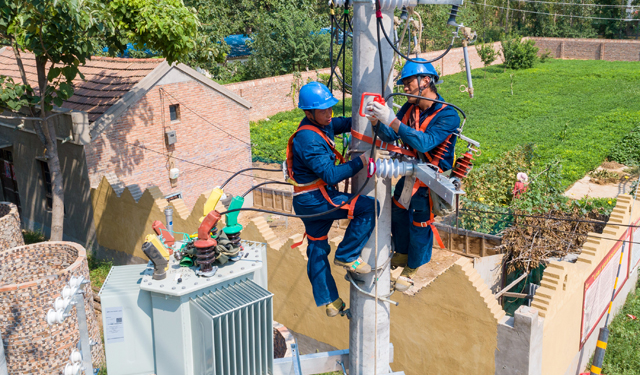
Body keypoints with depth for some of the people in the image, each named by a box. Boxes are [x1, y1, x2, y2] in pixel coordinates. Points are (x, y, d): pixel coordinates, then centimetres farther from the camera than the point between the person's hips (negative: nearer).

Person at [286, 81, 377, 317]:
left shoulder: (321, 125, 6)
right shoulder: (309, 139, -24)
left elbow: (342, 124, 25)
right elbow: (331, 175, -28)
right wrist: (360, 162, -23)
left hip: (310, 201, 10)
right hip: (315, 200, -10)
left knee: (317, 249, 17)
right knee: (369, 207, -17)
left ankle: (330, 302, 30)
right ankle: (346, 256, -5)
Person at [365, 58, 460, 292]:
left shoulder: (448, 115, -25)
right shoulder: (410, 108, -5)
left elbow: (424, 143, -38)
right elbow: (390, 137, -6)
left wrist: (392, 121, -43)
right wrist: (377, 122, -27)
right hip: (409, 174, 6)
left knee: (419, 225, 7)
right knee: (398, 214, 20)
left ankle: (412, 268, 32)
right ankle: (402, 255, 47)